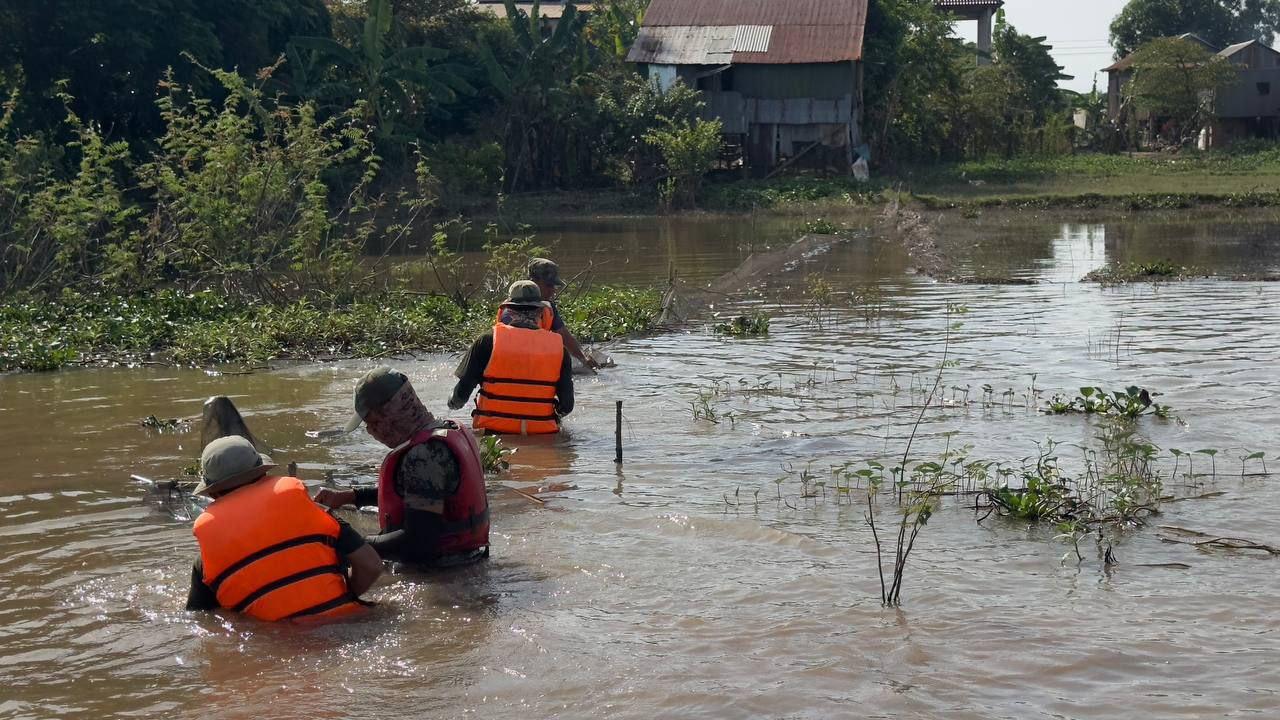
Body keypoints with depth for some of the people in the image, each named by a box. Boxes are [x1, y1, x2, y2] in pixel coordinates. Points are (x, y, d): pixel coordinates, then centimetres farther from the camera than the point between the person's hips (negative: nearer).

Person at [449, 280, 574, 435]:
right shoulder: (558, 347, 1)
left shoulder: (487, 341, -3)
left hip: (493, 431, -1)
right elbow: (567, 406, 2)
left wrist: (453, 402, 24)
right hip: (542, 438, 1)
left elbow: (461, 393, 0)